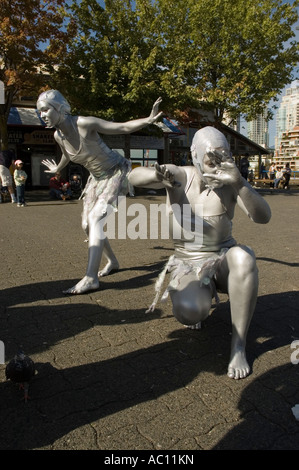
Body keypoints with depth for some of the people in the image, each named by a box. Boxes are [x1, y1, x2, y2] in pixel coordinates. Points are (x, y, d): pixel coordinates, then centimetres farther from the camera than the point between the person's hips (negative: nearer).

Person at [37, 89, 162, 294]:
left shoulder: (85, 123, -25)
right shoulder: (58, 135, -5)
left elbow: (124, 127, -24)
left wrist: (149, 119, -40)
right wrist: (57, 169, 37)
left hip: (117, 172, -8)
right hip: (97, 177, 8)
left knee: (95, 219, -22)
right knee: (87, 224, 5)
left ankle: (91, 278, -22)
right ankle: (112, 261, 26)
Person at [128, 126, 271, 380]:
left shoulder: (231, 181, -11)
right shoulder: (180, 176, -11)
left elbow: (263, 217, -25)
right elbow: (134, 176, -24)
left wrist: (239, 183, -43)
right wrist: (157, 175, -48)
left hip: (223, 257, 1)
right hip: (188, 264, 0)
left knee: (243, 257, -37)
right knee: (189, 312, -32)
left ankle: (239, 346, -22)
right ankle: (201, 295, 10)